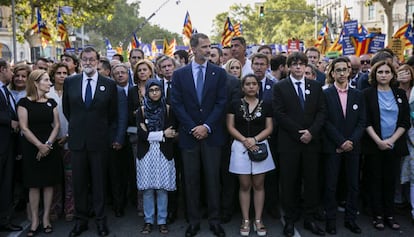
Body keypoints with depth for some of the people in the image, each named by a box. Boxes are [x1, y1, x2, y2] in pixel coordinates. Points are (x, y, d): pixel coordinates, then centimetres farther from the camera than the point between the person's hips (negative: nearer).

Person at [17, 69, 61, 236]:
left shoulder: (51, 102, 8)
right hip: (31, 148, -3)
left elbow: (56, 125, 3)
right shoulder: (24, 102, -4)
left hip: (50, 147, 3)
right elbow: (24, 128, -9)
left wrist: (48, 144, -10)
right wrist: (40, 146, -14)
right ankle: (35, 220, 12)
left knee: (49, 183, 5)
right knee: (34, 184, 3)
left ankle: (46, 218, 16)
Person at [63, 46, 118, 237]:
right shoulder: (70, 82, 3)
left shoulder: (109, 84, -2)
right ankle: (80, 220, 21)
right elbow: (66, 109, 15)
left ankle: (100, 220, 19)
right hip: (77, 140, 2)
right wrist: (77, 126, 13)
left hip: (99, 140, -2)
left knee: (99, 181, 7)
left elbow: (113, 113, 7)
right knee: (79, 182, 8)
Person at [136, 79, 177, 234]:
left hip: (163, 154, -1)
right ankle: (148, 221, 16)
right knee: (147, 190, 4)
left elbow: (172, 134, -5)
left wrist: (150, 134, -10)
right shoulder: (141, 111, 4)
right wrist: (162, 134, -9)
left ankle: (162, 221, 14)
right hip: (146, 154, 1)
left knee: (162, 189, 2)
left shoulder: (168, 109, 2)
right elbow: (141, 135, -5)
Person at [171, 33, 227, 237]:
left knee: (213, 179, 4)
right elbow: (176, 104, 0)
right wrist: (192, 128, -9)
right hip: (189, 134, 1)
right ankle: (193, 221, 18)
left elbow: (221, 102, -1)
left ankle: (214, 220, 16)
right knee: (191, 180, 7)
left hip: (211, 134, 0)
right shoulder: (179, 74, 5)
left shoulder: (219, 73, 4)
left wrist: (207, 126, -11)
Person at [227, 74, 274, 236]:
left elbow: (269, 128, 2)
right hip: (241, 147, 0)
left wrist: (255, 139, -14)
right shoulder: (235, 105, 4)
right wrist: (244, 140, -14)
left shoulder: (265, 105, 5)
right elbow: (230, 127, 0)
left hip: (260, 146, 1)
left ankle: (258, 220, 15)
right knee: (245, 186, 4)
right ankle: (245, 220, 13)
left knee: (259, 185, 5)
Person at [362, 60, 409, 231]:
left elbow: (405, 122, 3)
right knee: (375, 180, 4)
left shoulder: (400, 94, 7)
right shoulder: (368, 94, -1)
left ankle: (389, 215, 18)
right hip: (374, 145, -2)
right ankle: (378, 215, 13)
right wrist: (379, 141, -14)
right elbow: (366, 121, -6)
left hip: (394, 145, 2)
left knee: (390, 180, 8)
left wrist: (391, 140, -9)